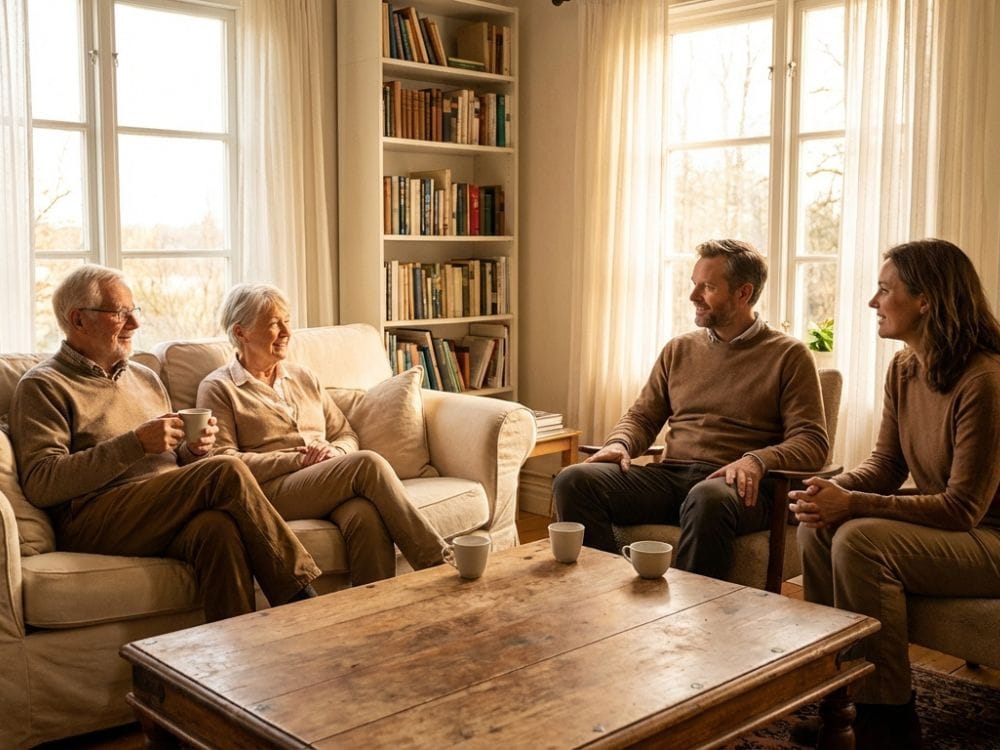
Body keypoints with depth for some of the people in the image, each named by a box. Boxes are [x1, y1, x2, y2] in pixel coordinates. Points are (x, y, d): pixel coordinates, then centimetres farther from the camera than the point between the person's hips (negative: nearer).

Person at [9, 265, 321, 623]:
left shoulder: (146, 378, 25)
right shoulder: (43, 386, 4)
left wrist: (195, 450, 4)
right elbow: (40, 484, -9)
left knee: (218, 527, -33)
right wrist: (136, 443, -15)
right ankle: (300, 598, -20)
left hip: (167, 515, 5)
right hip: (93, 522, -5)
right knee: (226, 471, -26)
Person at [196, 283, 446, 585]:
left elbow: (346, 434, 22)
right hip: (270, 491, -5)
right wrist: (299, 459, -13)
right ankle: (438, 566, -28)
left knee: (367, 517, -34)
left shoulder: (304, 378, 24)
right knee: (368, 463, -29)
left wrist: (335, 452, -4)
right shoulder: (218, 388, 7)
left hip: (330, 486, 5)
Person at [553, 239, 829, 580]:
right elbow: (642, 416, 23)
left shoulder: (788, 355, 7)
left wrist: (757, 460, -20)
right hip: (669, 477, 4)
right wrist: (619, 443, 0)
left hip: (736, 486, -4)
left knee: (708, 499, -41)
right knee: (573, 481, -20)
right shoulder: (678, 350, 21)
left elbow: (812, 442, -1)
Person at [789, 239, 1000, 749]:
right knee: (817, 528, -12)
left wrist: (851, 504, -27)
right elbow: (885, 466, 6)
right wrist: (834, 492, -16)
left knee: (860, 540, -28)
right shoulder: (904, 368, 3)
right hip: (939, 528, 8)